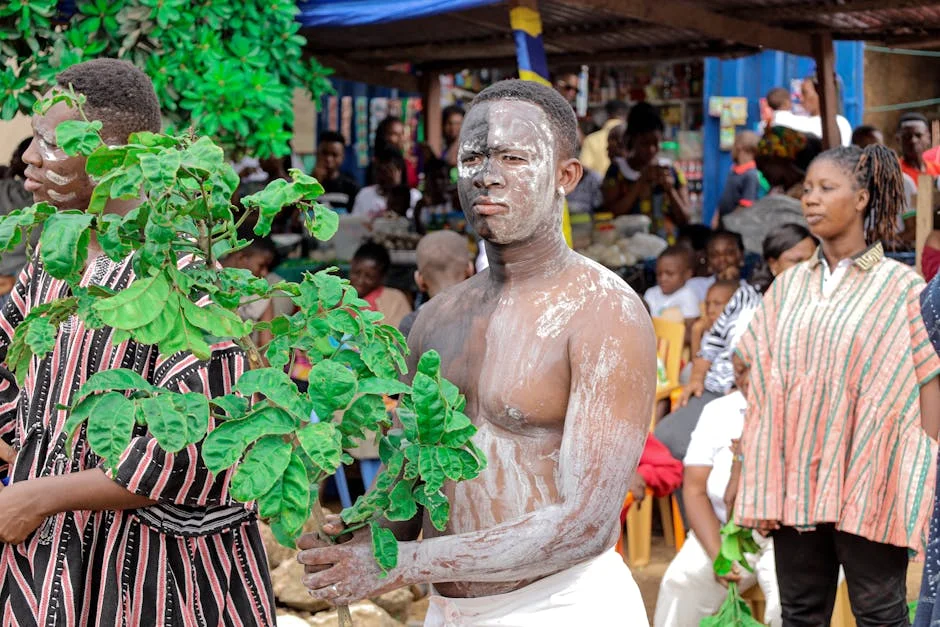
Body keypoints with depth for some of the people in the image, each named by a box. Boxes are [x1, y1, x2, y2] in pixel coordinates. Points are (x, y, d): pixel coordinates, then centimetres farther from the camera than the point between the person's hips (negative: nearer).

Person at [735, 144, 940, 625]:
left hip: (867, 477, -4)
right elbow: (762, 386, 12)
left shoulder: (901, 288, -3)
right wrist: (746, 472, 7)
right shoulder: (786, 287, 11)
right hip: (794, 475, 5)